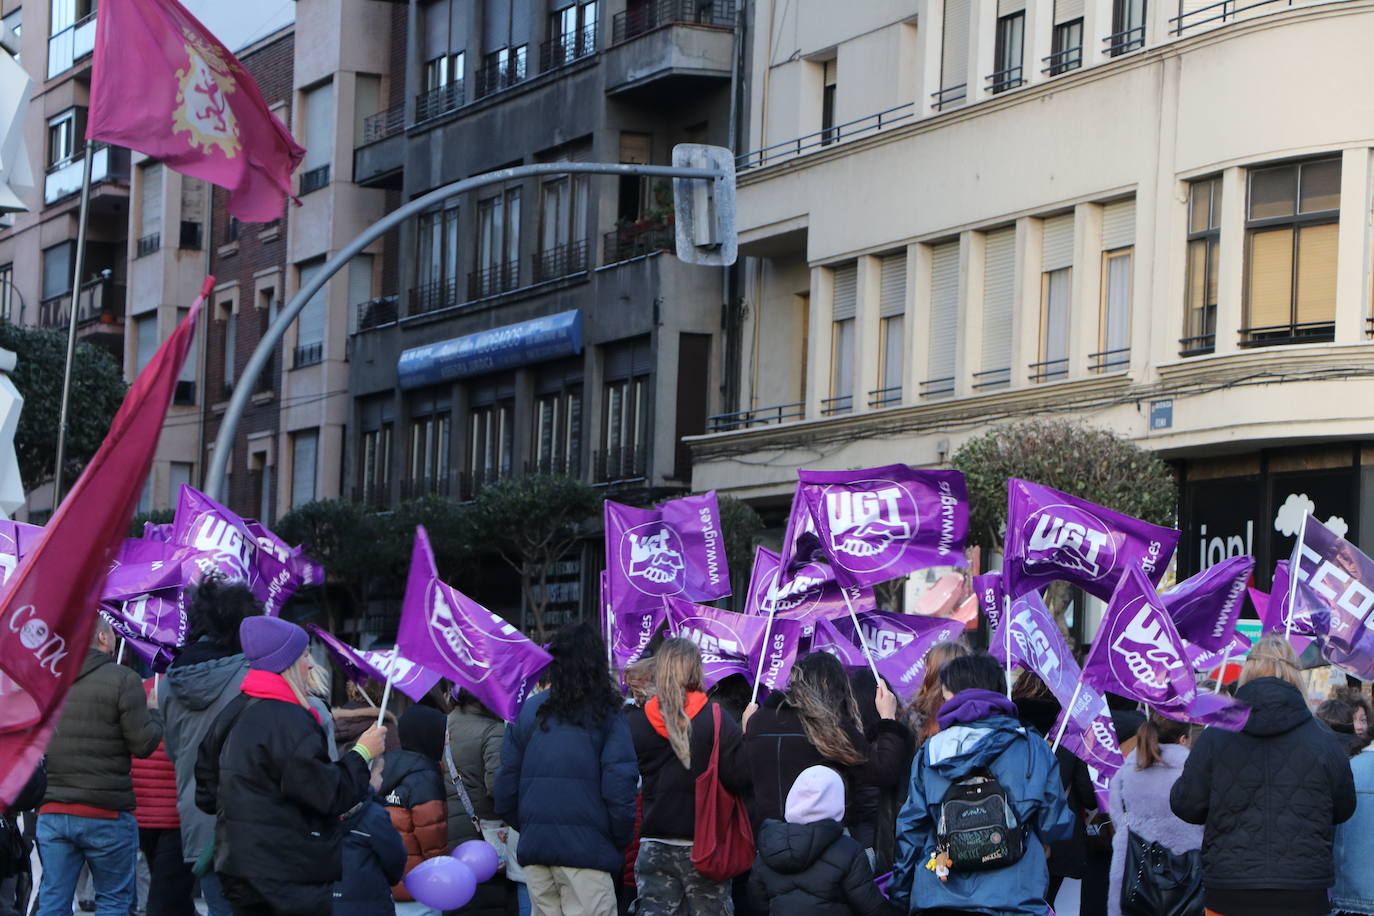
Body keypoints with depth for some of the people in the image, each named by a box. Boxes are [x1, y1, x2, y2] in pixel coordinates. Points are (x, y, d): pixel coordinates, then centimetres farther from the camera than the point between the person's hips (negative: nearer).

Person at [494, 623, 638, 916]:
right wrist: (620, 845, 3)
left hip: (534, 848, 4)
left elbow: (506, 782, 8)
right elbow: (619, 789, -9)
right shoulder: (606, 715, -4)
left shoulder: (529, 710, 7)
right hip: (585, 848, -4)